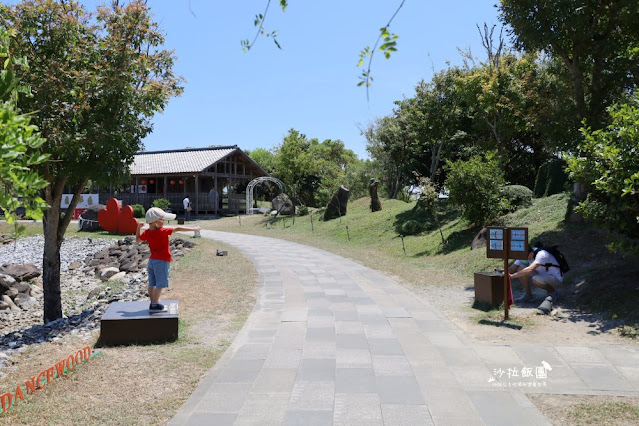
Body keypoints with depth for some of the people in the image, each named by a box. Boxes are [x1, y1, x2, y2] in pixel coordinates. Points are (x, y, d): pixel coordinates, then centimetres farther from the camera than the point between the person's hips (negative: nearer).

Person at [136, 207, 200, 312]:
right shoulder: (162, 231, -17)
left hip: (152, 260, 8)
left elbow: (137, 240, 21)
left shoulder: (146, 233, 3)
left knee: (152, 284, 14)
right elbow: (177, 229, -16)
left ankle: (153, 303, 23)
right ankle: (155, 305, 1)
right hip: (162, 261, -8)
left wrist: (138, 227, 18)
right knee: (160, 284, -1)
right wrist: (193, 228, -11)